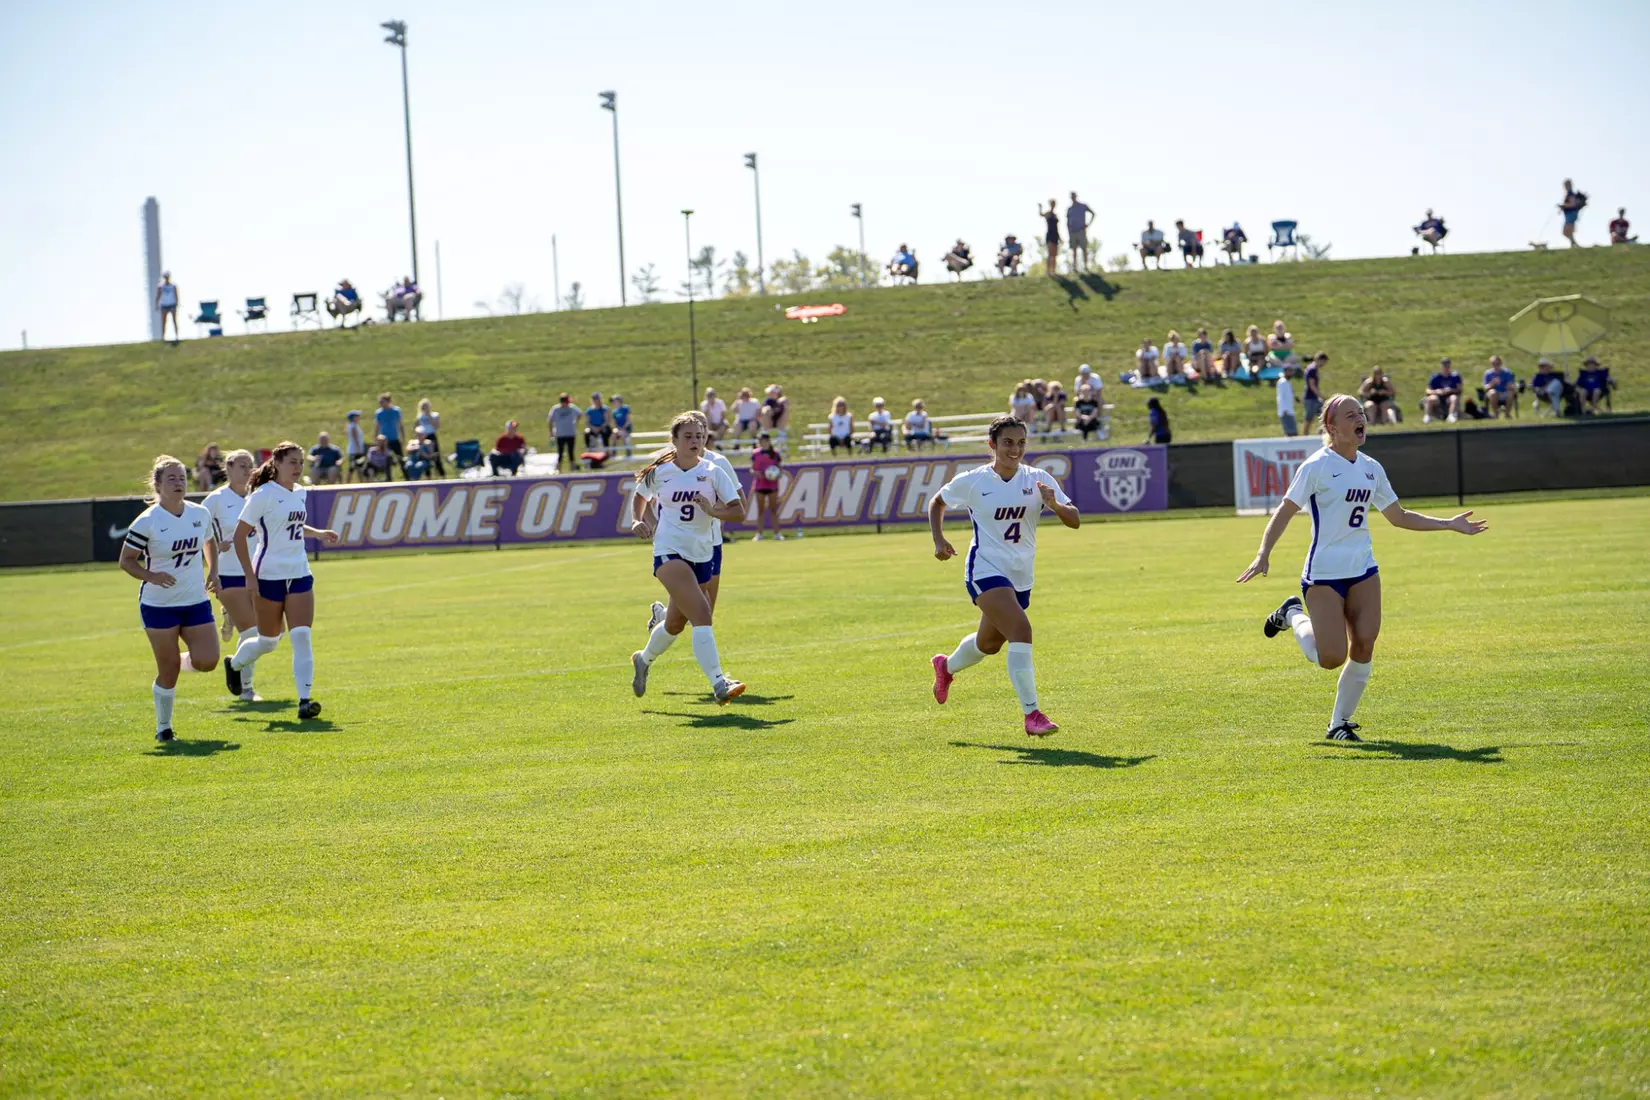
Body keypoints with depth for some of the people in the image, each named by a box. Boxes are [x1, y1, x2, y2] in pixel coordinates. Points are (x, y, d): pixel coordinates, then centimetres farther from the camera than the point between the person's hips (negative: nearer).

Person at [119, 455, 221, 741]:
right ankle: (163, 726, 19)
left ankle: (180, 662, 25)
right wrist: (151, 575, -25)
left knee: (207, 661, -10)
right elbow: (126, 560, -7)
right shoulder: (147, 521, -12)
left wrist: (213, 572, 6)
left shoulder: (201, 514, 2)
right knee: (168, 670, -2)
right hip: (158, 605, -4)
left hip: (196, 602, 4)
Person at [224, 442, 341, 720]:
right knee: (268, 641, 9)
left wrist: (318, 533, 11)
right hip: (269, 575, -5)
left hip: (299, 574, 5)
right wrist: (250, 575, -15)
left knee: (301, 636, -10)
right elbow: (240, 535, -11)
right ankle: (234, 664, 40)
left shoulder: (299, 493, 9)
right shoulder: (263, 495, -12)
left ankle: (305, 700, -14)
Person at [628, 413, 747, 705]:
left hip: (701, 554, 4)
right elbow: (639, 496, 22)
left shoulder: (713, 473, 2)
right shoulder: (659, 473, 1)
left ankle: (644, 659, 48)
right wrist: (637, 520, 5)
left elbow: (738, 511, -4)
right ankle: (718, 683, -31)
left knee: (676, 623, 18)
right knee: (701, 613, -24)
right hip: (669, 551, -4)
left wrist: (714, 511, -22)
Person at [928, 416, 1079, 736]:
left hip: (1021, 577, 5)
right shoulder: (972, 481, -8)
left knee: (989, 643, 23)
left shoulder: (1038, 479, -4)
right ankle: (1031, 713, -23)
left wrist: (1056, 505, -31)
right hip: (985, 571, -5)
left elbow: (1074, 521, -10)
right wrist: (939, 540, -4)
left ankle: (946, 666, 56)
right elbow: (937, 502, 11)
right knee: (1020, 630, -26)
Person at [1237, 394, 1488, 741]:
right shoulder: (1317, 466, -10)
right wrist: (1263, 555, -22)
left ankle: (1340, 722, 11)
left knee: (1363, 647, -6)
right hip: (1324, 575, -6)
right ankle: (1294, 615, 20)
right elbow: (1285, 512, -11)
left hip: (1363, 571, 6)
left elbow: (1399, 516, 20)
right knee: (1331, 658, -10)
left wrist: (1449, 524, 16)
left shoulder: (1371, 468, 10)